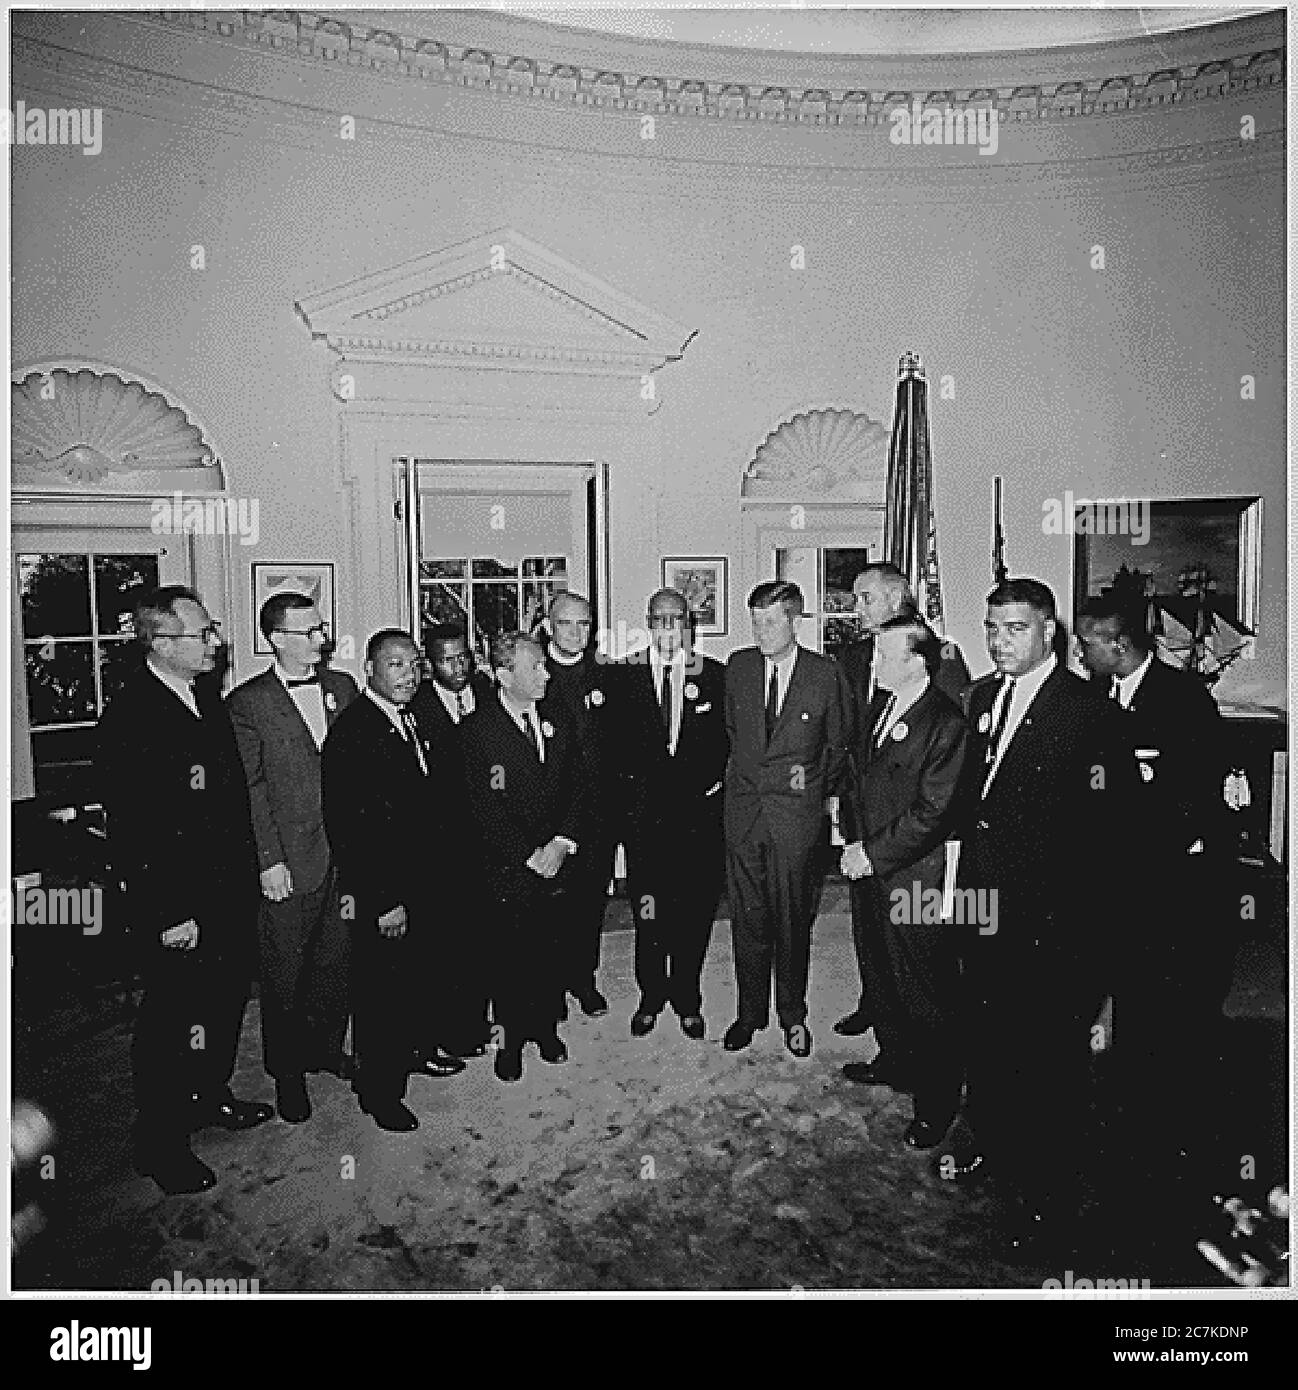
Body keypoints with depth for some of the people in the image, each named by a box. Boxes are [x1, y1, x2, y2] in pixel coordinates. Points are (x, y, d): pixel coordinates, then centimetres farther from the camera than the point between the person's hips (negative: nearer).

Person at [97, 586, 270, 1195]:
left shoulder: (208, 696, 6)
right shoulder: (129, 717, -20)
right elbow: (132, 832, -21)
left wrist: (251, 869, 12)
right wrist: (169, 915, -20)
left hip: (232, 888, 8)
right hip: (178, 905, -8)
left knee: (226, 1001, 22)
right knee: (170, 1021, 8)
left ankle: (211, 1097, 44)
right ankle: (160, 1145, 27)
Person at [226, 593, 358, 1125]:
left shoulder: (342, 687, 7)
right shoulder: (246, 703, -7)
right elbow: (249, 790, -9)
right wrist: (268, 860, -13)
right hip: (289, 861, -4)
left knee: (337, 961, 16)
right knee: (285, 974, 10)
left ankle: (327, 1049, 36)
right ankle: (287, 1071, 28)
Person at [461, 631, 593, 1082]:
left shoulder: (558, 716, 3)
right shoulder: (478, 728, -11)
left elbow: (579, 785, 4)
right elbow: (486, 808, -13)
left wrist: (563, 842, -8)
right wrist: (529, 855, -14)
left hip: (558, 858, 4)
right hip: (509, 868, -4)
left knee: (551, 952, 15)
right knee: (511, 956, 9)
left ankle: (545, 1027, 35)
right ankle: (509, 1037, 29)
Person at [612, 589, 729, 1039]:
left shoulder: (715, 674, 5)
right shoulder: (626, 674, 4)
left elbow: (725, 740, 6)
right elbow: (618, 741, 4)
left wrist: (710, 785, -4)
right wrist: (637, 781, -5)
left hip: (700, 809, 0)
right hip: (644, 812, 0)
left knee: (694, 910, 7)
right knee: (647, 912, 7)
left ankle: (687, 1001, 26)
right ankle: (650, 997, 27)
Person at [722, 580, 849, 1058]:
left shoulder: (825, 673, -4)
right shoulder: (737, 666, 4)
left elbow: (836, 742, 8)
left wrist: (817, 784, 3)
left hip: (796, 812, -2)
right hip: (743, 807, 2)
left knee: (793, 918, 8)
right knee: (748, 916, 9)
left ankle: (792, 1014, 26)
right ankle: (750, 1011, 25)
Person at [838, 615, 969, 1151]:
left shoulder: (947, 725, -18)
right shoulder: (878, 714, 8)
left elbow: (931, 814, -20)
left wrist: (872, 855, -17)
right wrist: (855, 842, 0)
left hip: (914, 880, -8)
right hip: (872, 874, 8)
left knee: (926, 993, 6)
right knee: (882, 978, 23)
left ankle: (936, 1100, 24)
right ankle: (894, 1060, 44)